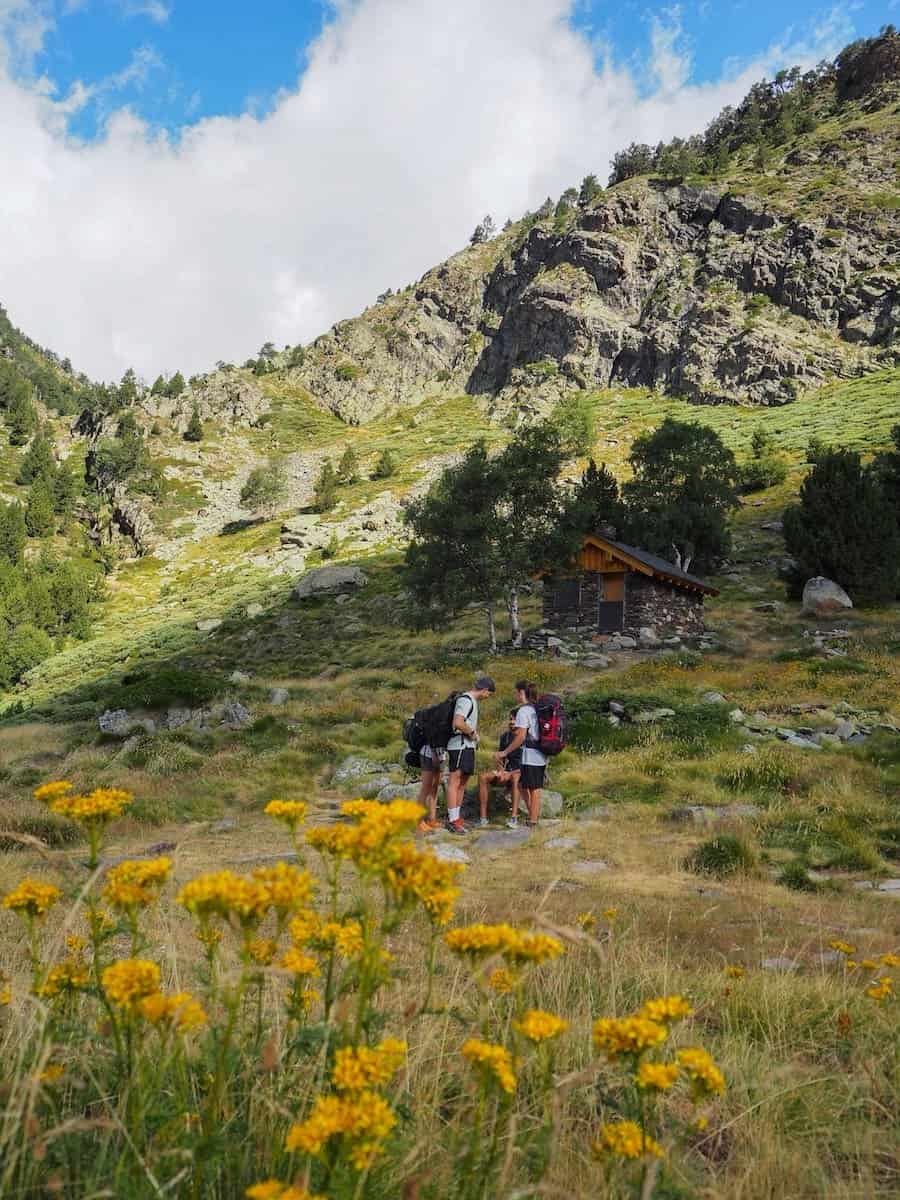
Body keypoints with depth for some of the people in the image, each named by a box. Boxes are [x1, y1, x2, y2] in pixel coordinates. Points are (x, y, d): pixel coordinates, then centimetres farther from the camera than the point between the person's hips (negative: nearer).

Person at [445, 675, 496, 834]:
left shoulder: (472, 701, 17)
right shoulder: (466, 700, -15)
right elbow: (458, 723, -27)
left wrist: (473, 733, 8)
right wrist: (472, 733, -13)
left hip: (468, 746, 11)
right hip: (460, 745, -11)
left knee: (463, 781, 14)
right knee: (454, 781, -9)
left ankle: (455, 817, 20)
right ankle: (452, 820, -8)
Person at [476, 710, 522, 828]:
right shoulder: (504, 736, 12)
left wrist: (509, 774, -20)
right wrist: (501, 770, -8)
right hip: (506, 772, 6)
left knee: (515, 778, -41)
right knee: (482, 776, -21)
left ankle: (514, 818, -49)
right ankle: (483, 817, -25)